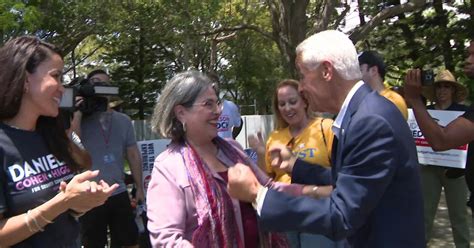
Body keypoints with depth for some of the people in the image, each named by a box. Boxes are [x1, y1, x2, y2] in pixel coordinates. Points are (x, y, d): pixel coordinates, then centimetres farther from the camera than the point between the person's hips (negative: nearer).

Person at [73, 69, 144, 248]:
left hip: (119, 193, 3)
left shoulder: (123, 120, 6)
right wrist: (78, 110, -16)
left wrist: (139, 188, 10)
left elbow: (133, 155, 10)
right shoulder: (80, 118, -2)